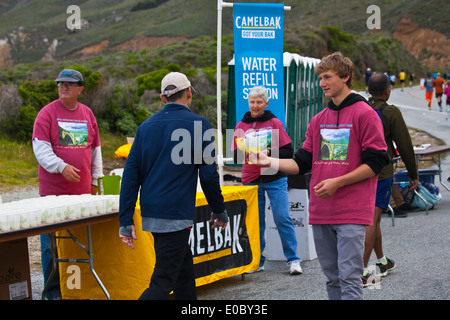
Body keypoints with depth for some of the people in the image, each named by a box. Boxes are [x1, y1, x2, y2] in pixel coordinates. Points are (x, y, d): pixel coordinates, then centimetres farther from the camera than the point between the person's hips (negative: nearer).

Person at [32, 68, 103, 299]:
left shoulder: (88, 114, 11)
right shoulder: (47, 113, -2)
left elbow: (95, 148, 19)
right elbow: (40, 148, -9)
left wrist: (94, 180, 18)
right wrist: (62, 167, -21)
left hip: (82, 189, 4)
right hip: (53, 190, -4)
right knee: (52, 242, -1)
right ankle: (53, 290, 9)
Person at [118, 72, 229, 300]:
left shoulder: (146, 126, 9)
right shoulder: (198, 125, -6)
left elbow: (131, 173, 5)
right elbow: (208, 174, -6)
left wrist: (126, 221, 6)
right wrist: (220, 211, 8)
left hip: (150, 213, 7)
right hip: (176, 216, -7)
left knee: (183, 270, 21)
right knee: (163, 281, -7)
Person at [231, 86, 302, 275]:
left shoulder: (275, 123, 3)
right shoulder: (241, 126, 10)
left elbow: (288, 152, -1)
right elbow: (235, 156, 9)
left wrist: (269, 153, -17)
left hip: (275, 178, -2)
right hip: (251, 179, 2)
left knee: (282, 218, -7)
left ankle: (293, 260, -1)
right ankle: (257, 261, 12)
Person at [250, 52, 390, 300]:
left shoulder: (364, 114, -4)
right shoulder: (318, 120, 15)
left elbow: (376, 161, -9)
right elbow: (302, 162, 14)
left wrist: (337, 182, -16)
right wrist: (270, 162, -2)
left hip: (351, 212, -7)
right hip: (321, 213, 7)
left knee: (349, 277, -10)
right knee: (332, 278, 12)